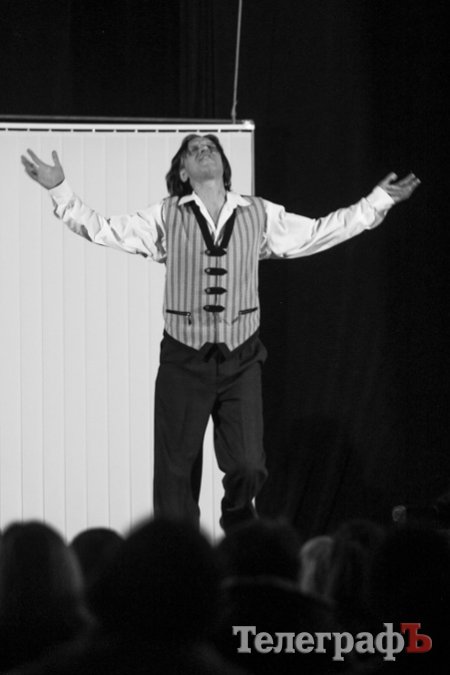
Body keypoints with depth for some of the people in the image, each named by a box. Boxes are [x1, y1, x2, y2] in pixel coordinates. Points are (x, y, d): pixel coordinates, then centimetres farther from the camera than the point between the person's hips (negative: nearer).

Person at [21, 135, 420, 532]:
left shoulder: (260, 216, 7)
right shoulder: (164, 219, 4)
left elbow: (318, 233, 12)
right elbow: (103, 231, 4)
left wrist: (380, 201, 11)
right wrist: (59, 189, -5)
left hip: (241, 359, 1)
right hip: (183, 360, 0)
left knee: (248, 467, -7)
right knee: (176, 472, 2)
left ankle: (238, 518, 26)